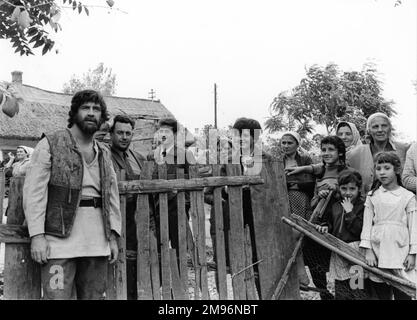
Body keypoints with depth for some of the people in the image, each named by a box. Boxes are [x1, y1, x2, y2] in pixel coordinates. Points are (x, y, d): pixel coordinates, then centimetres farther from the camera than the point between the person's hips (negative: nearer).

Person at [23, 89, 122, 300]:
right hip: (60, 239, -5)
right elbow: (34, 190, -5)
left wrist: (113, 237, 9)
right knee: (57, 296, -10)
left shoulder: (104, 153, 18)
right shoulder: (50, 144, 1)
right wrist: (37, 235, -14)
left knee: (94, 296, 7)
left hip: (98, 243, 5)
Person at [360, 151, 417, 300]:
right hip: (377, 247, 2)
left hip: (399, 247, -2)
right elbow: (367, 224, 4)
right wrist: (368, 251, -3)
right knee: (381, 293, 7)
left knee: (403, 294, -1)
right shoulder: (372, 196, 7)